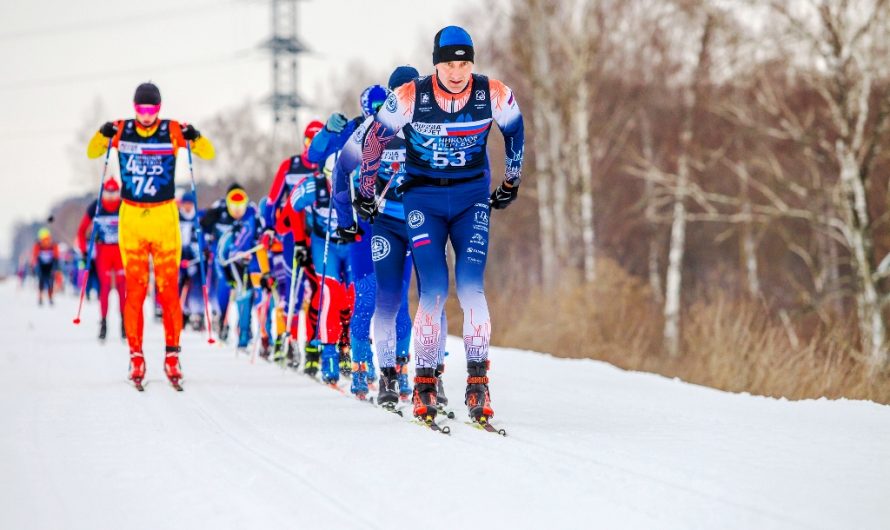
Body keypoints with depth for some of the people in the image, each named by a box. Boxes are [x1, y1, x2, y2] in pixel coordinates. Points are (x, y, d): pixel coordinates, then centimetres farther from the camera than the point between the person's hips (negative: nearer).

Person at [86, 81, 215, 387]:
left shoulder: (173, 131, -3)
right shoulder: (121, 131, 2)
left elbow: (208, 154, -2)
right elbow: (92, 153, 8)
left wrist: (194, 138, -23)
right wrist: (104, 135, -12)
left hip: (164, 217, -1)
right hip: (131, 218, 1)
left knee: (169, 289, -4)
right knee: (135, 289, 0)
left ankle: (172, 356, 0)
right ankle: (136, 356, 3)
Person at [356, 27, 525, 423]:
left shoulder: (494, 95, -13)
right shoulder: (409, 97, -17)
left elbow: (514, 132, 10)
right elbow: (375, 138, 1)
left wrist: (511, 184, 20)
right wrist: (365, 193, 11)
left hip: (473, 199, 1)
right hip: (423, 200, -1)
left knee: (471, 289, -14)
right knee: (433, 292, -12)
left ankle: (477, 382, -9)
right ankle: (424, 383, -1)